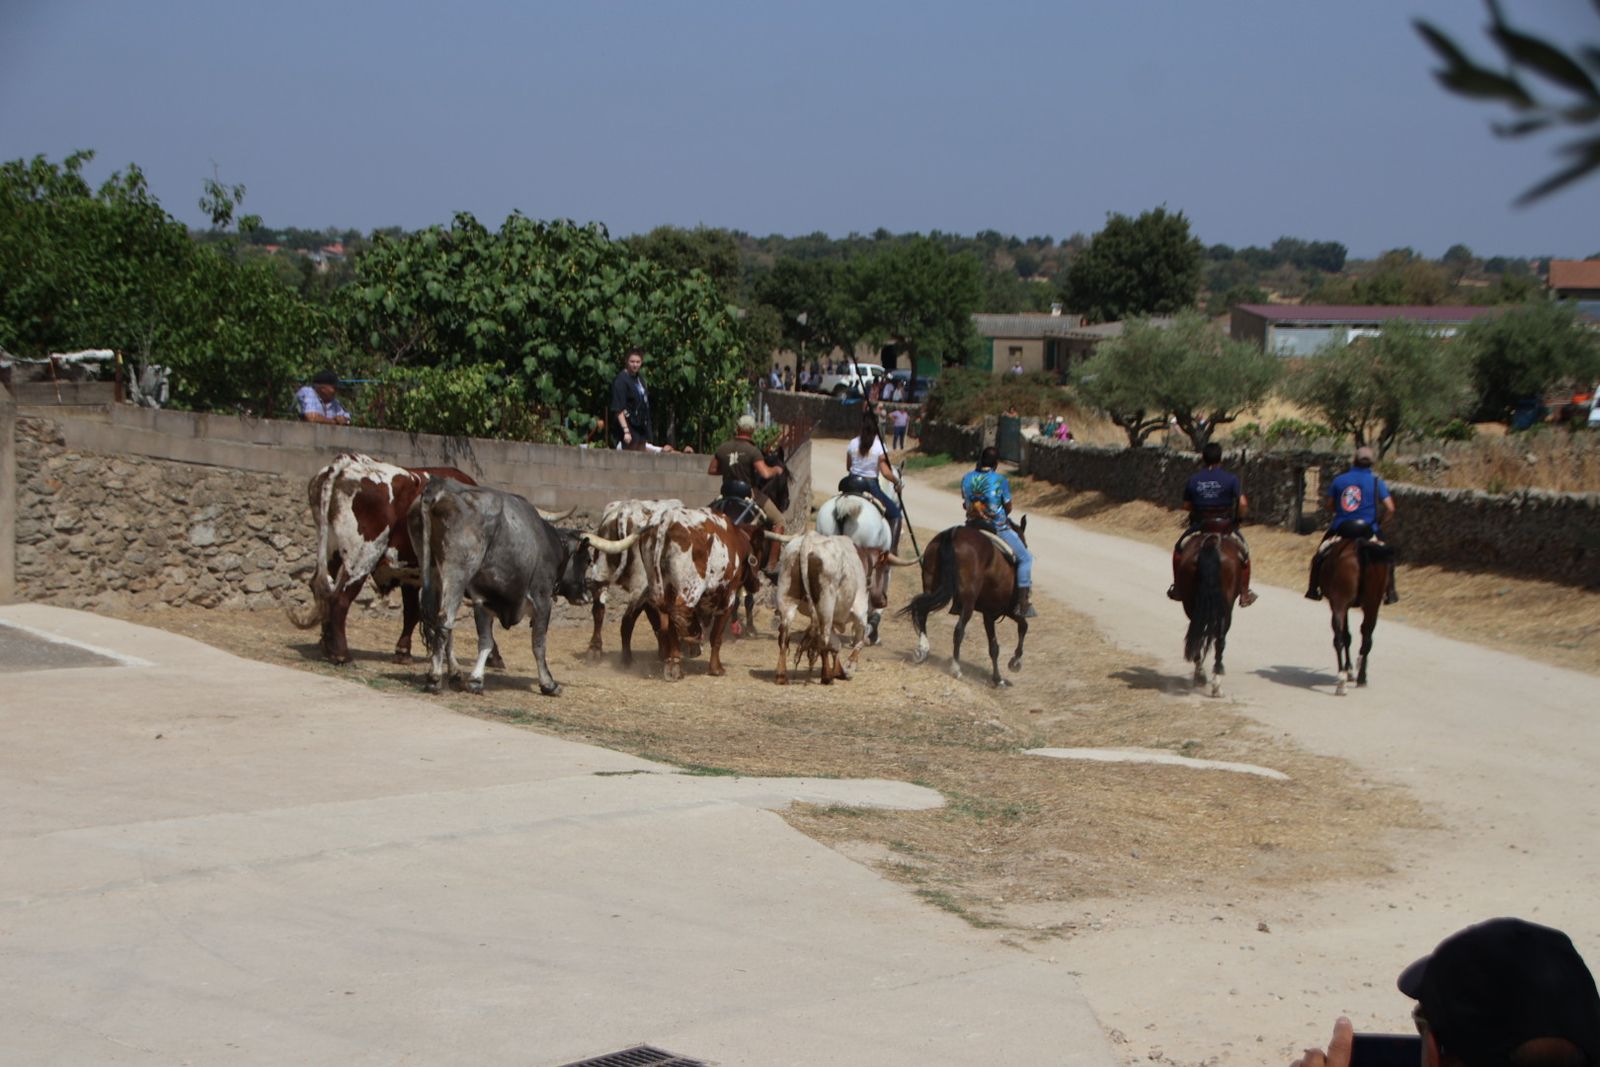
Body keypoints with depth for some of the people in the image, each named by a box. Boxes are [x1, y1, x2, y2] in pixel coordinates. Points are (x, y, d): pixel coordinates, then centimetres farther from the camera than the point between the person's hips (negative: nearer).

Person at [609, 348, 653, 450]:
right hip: (630, 425, -8)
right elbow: (618, 409, -19)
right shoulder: (621, 380, -14)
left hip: (641, 426, 8)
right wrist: (626, 430, -25)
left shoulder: (640, 378, 12)